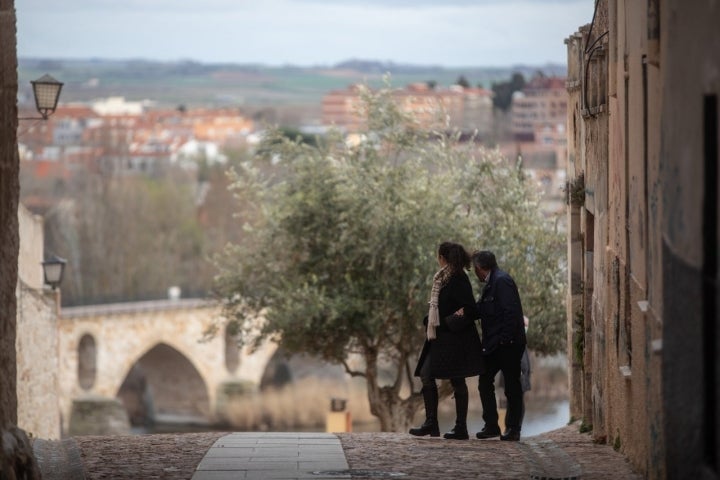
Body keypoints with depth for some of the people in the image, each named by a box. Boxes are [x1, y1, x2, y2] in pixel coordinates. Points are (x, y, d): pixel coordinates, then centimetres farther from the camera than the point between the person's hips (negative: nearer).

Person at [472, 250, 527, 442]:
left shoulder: (502, 281, -14)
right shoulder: (491, 283, 16)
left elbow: (511, 312, -21)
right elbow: (480, 311, 18)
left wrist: (505, 339, -22)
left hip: (508, 345, -10)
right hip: (494, 346, 10)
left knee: (512, 386, -1)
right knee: (485, 382, 7)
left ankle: (513, 429, 4)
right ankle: (491, 426, 12)